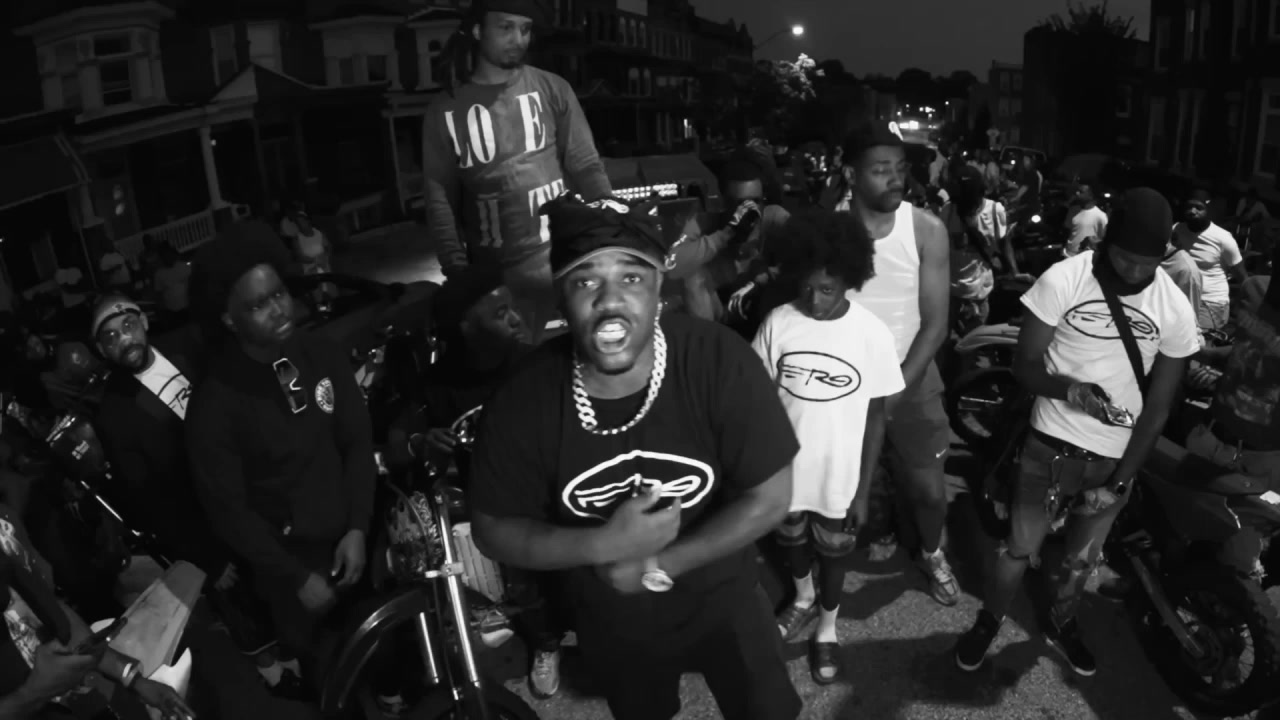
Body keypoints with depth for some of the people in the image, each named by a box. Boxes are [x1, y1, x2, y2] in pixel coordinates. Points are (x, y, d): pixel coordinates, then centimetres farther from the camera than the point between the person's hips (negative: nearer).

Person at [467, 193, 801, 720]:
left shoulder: (720, 361, -29)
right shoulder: (523, 401, -25)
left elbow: (768, 499, -21)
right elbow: (493, 531, -15)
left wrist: (656, 566, -25)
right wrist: (606, 545, -29)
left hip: (722, 600, -1)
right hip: (611, 621, 2)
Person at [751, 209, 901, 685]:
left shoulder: (872, 334, -16)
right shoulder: (778, 323, -14)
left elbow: (876, 416, -7)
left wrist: (863, 491, -6)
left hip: (840, 476, -1)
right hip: (786, 469, 2)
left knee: (832, 553, 18)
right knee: (792, 540, 25)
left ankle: (827, 629, 45)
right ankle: (803, 597, 56)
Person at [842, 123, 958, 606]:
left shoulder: (928, 230, -10)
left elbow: (936, 323, -8)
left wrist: (895, 389, -13)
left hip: (913, 376, 1)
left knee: (929, 486, 6)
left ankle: (931, 554, 37)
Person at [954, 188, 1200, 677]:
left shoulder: (1176, 310, -9)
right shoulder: (1063, 280, -15)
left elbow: (1158, 407, -4)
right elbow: (1025, 365, -11)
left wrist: (1120, 481, -8)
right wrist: (1068, 388, -33)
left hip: (1117, 457, 2)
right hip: (1051, 446, -2)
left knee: (1083, 558, 17)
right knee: (1021, 548, 8)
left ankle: (1061, 624, 44)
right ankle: (989, 620, 33)